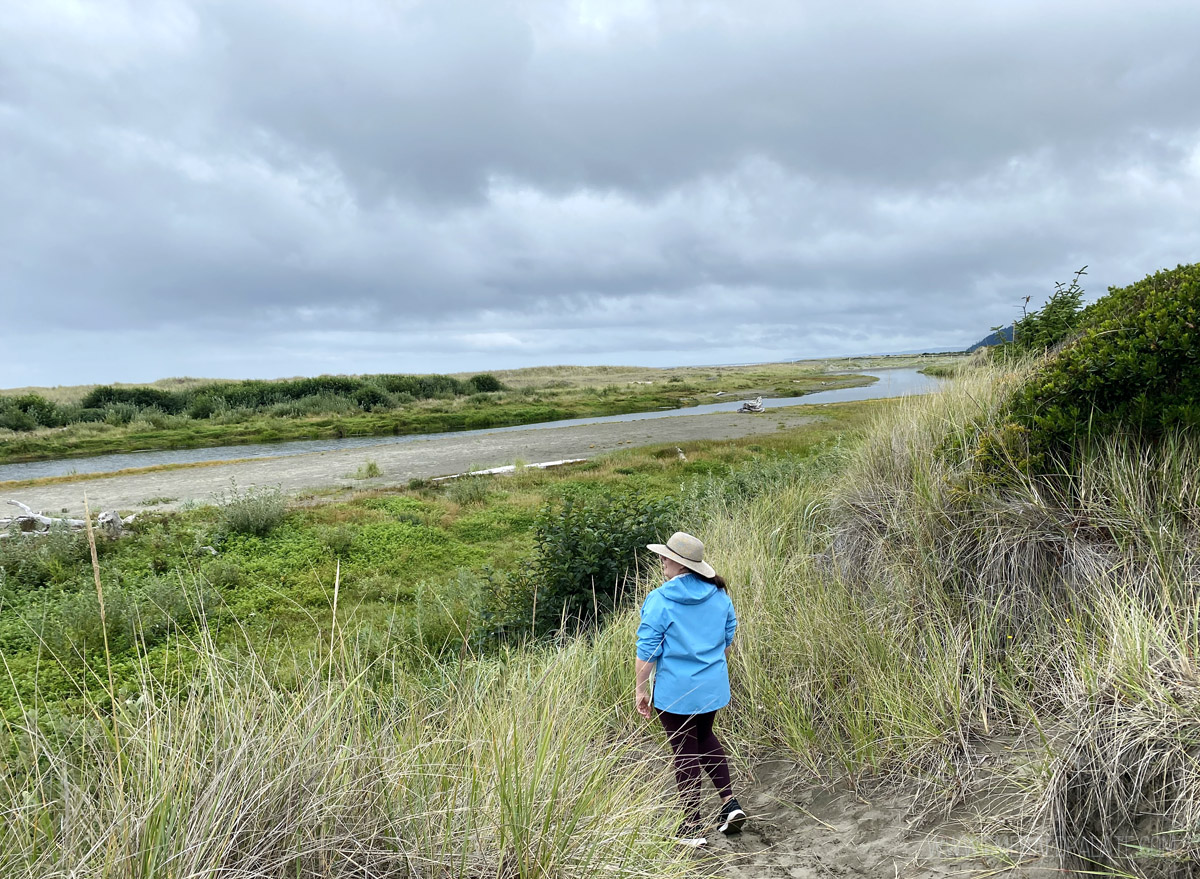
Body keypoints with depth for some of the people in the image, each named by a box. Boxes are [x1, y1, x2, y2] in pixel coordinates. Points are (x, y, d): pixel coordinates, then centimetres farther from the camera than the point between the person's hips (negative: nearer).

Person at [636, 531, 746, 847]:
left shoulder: (659, 600, -19)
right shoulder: (719, 594, -2)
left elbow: (647, 651, -16)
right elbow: (728, 638, 9)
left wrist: (641, 689, -6)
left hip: (676, 690, -5)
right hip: (713, 686, 6)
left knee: (685, 751, 8)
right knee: (705, 737, 28)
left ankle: (693, 827, 18)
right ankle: (729, 803, 22)